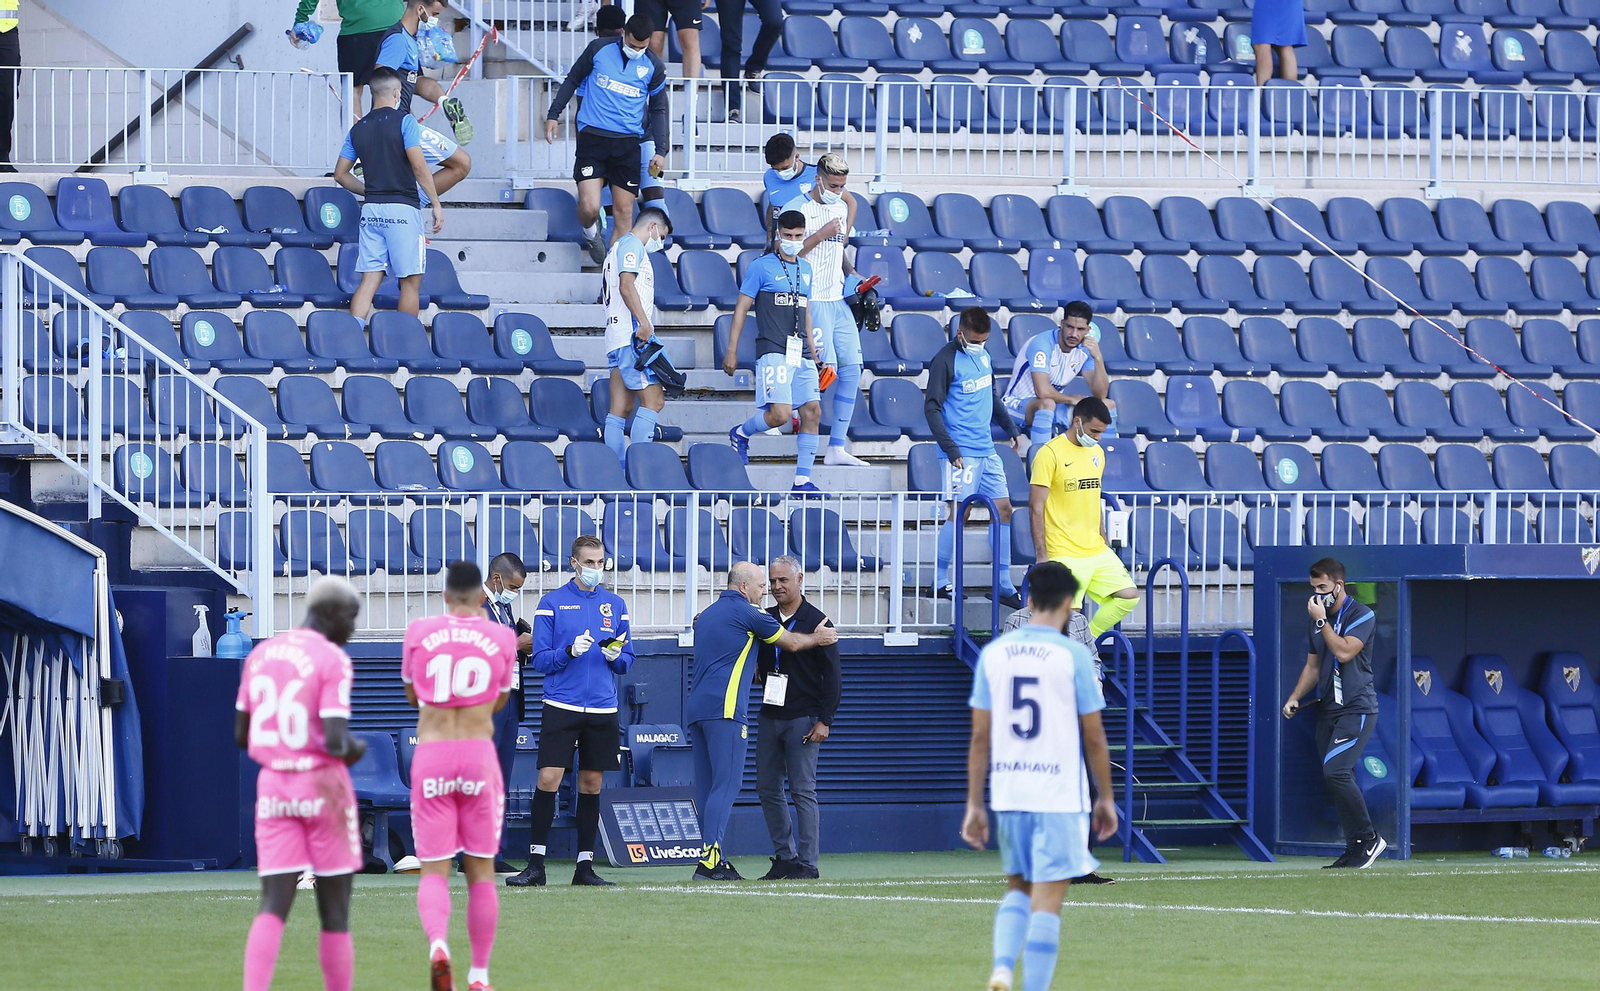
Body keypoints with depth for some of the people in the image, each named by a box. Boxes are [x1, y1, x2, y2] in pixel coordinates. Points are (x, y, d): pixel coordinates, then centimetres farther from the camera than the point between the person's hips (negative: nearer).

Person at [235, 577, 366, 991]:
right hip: (324, 786, -5)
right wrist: (356, 748, 3)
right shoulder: (333, 661, -12)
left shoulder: (260, 656, 8)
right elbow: (337, 742, -19)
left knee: (274, 907, -2)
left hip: (273, 786, 5)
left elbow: (241, 736, 12)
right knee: (335, 910, 7)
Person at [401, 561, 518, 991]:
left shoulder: (419, 632, 3)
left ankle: (437, 944, -28)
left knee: (434, 871, 1)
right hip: (479, 754, 0)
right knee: (481, 871, 10)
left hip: (430, 759, 0)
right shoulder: (501, 638, 2)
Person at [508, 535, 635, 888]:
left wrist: (616, 656, -8)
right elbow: (540, 659, -1)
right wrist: (570, 651, -18)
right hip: (561, 708, -3)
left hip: (602, 710, 3)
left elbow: (627, 662, 14)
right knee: (548, 779, -10)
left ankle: (585, 866, 11)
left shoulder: (615, 605, 11)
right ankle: (535, 865, -6)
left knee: (591, 785, 6)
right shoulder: (552, 603, 1)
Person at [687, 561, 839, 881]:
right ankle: (710, 861, -19)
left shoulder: (707, 614, 22)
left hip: (696, 708, 9)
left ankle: (712, 859, 7)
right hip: (725, 708, -8)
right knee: (726, 784, -11)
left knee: (707, 787, 8)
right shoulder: (747, 613, -2)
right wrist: (819, 638, 27)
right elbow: (791, 643, 8)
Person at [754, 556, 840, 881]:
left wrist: (824, 720, -14)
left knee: (803, 791, -6)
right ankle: (784, 857, 14)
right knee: (768, 789, 5)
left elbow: (831, 674, -6)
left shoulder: (817, 621, -3)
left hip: (802, 719, -6)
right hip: (769, 717, 6)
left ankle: (807, 864, -4)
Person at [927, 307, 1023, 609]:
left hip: (986, 449, 8)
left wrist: (1010, 428, 24)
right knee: (959, 513, -7)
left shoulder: (983, 355, 13)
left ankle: (1003, 585, 12)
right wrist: (950, 448, -18)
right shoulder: (945, 361, -11)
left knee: (1003, 508, 7)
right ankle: (939, 581, 2)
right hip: (962, 452, -8)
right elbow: (932, 408, -13)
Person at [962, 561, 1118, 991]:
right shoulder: (1074, 655, -6)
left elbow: (980, 737, 5)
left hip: (1008, 794, 4)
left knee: (1018, 889, 20)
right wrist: (1105, 798, 9)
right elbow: (1094, 738, -3)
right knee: (1047, 902, -1)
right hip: (1060, 795, -4)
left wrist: (974, 805, 10)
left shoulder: (994, 654, 4)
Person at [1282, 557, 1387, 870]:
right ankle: (1355, 849, 5)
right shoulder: (1319, 618, 18)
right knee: (1334, 778, 2)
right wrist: (1294, 698, 10)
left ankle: (1369, 839, -11)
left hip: (1357, 708, -8)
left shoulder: (1362, 615, -6)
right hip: (1328, 710, 8)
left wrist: (1321, 621, -12)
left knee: (1335, 771, -21)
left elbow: (1343, 651, -20)